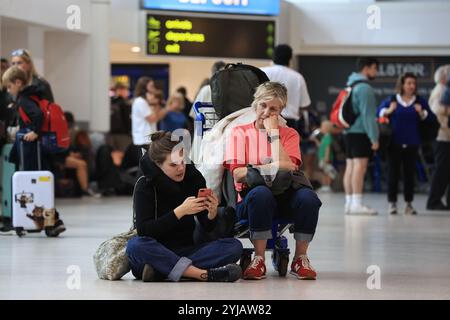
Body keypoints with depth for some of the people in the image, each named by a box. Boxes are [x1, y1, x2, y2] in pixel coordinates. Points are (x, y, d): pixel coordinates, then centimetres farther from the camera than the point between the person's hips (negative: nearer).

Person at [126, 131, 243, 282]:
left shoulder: (194, 178, 1)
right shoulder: (145, 185, -8)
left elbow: (207, 227, 6)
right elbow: (143, 230, -19)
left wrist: (212, 213, -18)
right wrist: (180, 211, -27)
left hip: (187, 250, 3)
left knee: (234, 246, -19)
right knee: (135, 245, -36)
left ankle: (159, 271, -31)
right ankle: (204, 274, -40)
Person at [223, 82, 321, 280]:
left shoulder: (289, 134, 13)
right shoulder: (240, 133, 8)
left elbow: (286, 167, -8)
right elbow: (238, 174, -6)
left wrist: (273, 131, -3)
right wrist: (272, 167, -11)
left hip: (285, 199, 2)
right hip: (251, 198, -2)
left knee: (308, 197, -32)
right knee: (261, 193, -39)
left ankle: (300, 258, -15)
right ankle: (259, 260, -27)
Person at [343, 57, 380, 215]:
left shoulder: (350, 85, 18)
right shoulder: (365, 88, -12)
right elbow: (368, 115, -17)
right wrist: (374, 138, -15)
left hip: (349, 131, 10)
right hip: (361, 132, -10)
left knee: (350, 166, 9)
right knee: (360, 166, -11)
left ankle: (349, 202, 10)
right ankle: (357, 203, -16)